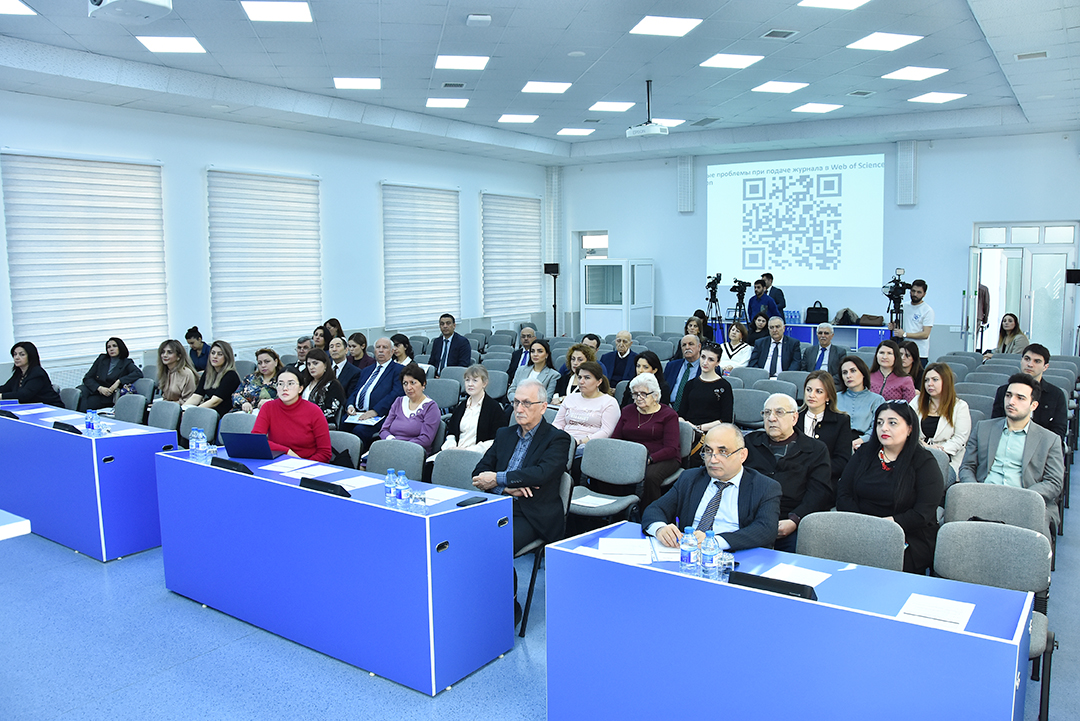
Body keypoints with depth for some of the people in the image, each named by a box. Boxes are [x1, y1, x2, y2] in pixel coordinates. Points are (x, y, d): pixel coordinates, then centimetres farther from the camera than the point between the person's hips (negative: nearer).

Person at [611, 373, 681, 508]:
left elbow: (671, 449, -9)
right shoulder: (627, 411, 17)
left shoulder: (669, 414, 1)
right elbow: (615, 439, 13)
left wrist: (647, 459, -24)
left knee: (649, 476, -38)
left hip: (663, 459, -3)